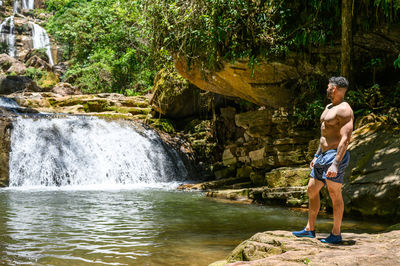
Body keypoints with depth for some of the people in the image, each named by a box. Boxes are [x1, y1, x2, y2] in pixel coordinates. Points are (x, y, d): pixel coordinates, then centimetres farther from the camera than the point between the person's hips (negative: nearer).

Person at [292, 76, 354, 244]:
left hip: (336, 155, -10)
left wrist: (335, 164, -27)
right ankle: (310, 229, 21)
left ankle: (336, 234, 7)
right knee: (312, 190, 12)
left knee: (335, 195, -3)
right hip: (323, 155, 10)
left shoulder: (344, 110, -14)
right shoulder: (329, 107, 17)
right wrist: (317, 156, 23)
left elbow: (345, 139, -21)